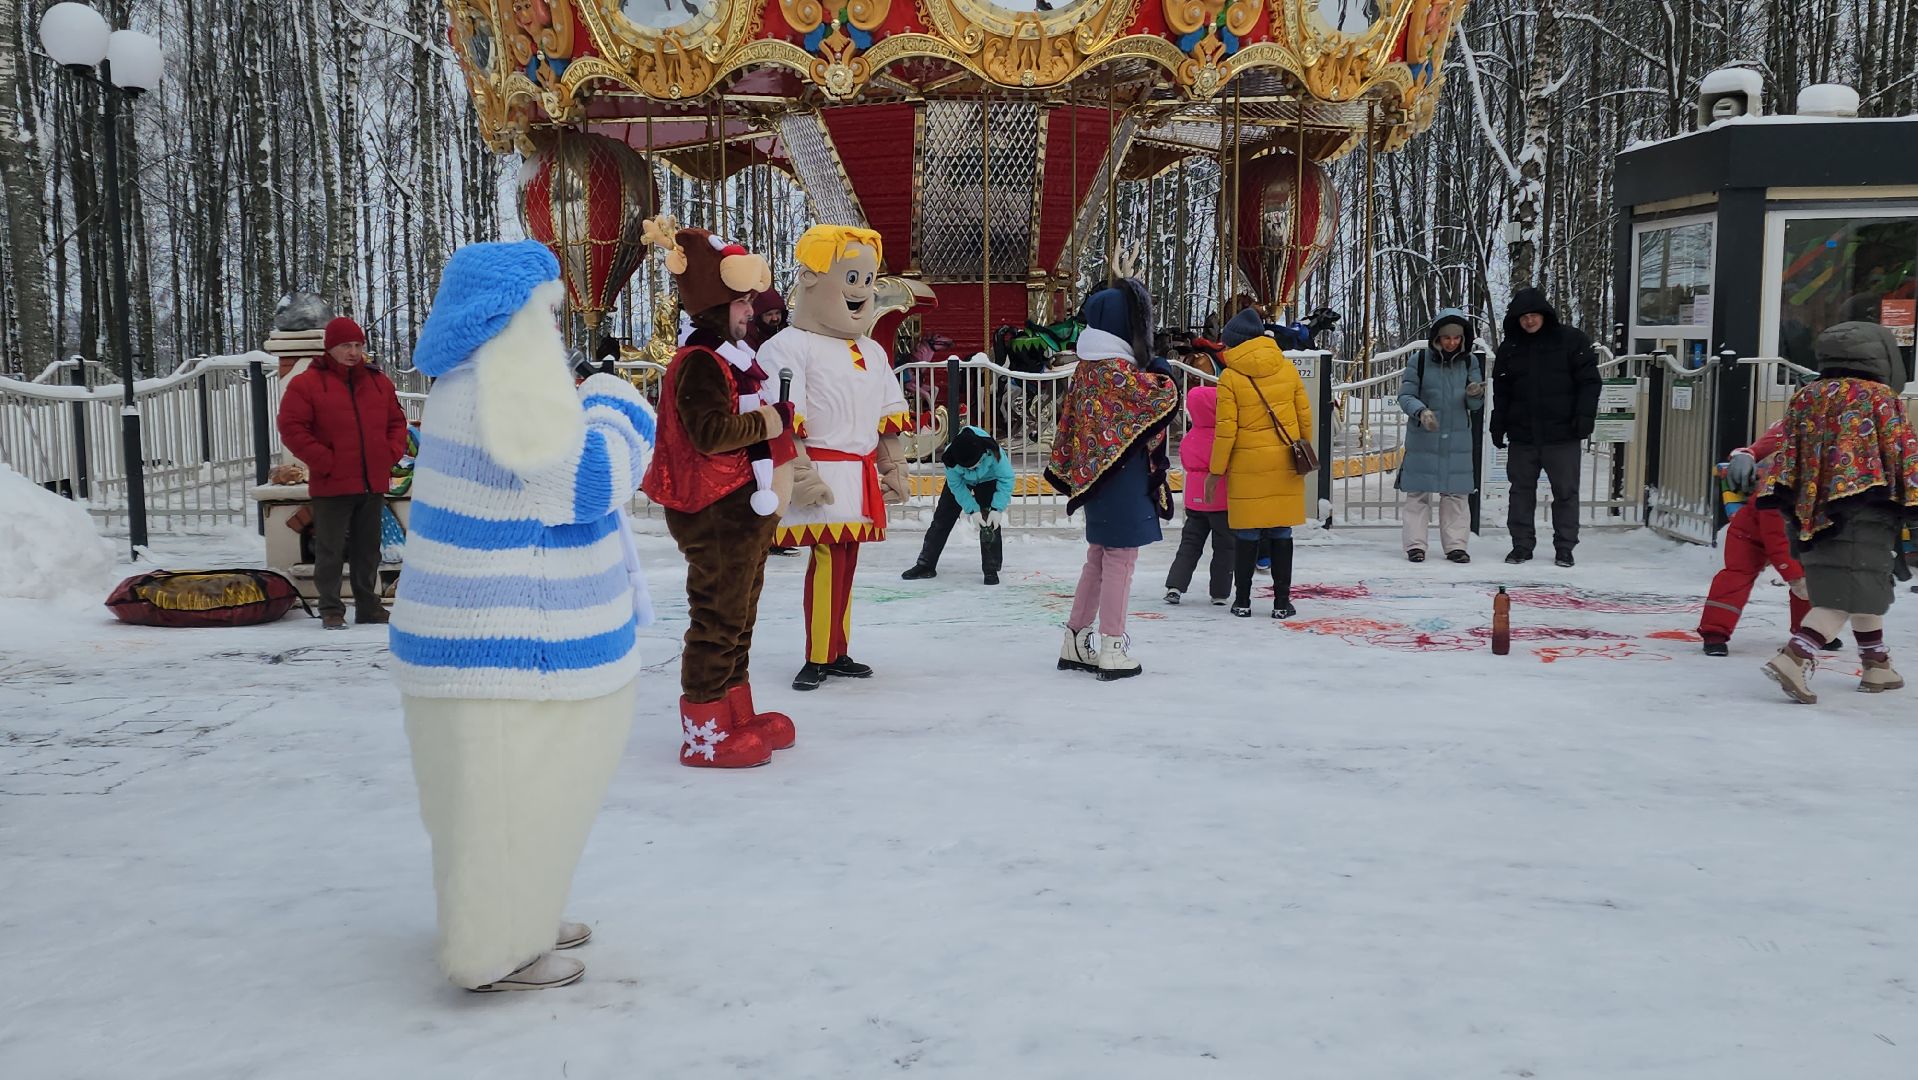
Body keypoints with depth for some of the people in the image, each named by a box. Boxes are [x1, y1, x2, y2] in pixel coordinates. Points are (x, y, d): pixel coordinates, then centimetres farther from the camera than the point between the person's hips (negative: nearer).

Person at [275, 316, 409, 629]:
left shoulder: (379, 383, 11)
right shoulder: (306, 384, -4)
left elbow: (397, 421, 19)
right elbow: (291, 429, -9)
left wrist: (392, 452, 1)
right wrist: (325, 461, -14)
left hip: (374, 484, 5)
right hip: (331, 486, -4)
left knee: (368, 550, 13)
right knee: (330, 550, 1)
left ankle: (369, 606, 22)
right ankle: (331, 610, 10)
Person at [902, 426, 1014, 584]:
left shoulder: (993, 452, -41)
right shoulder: (950, 458, -37)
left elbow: (1007, 479, -28)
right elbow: (956, 486, -23)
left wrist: (997, 509, -33)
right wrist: (972, 510, -29)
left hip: (988, 480, -1)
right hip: (960, 481, 1)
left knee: (991, 523, -15)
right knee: (941, 520, 2)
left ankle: (991, 570, -5)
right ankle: (925, 565, 12)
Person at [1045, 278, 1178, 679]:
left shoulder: (1085, 367, 9)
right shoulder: (1119, 368, -17)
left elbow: (1068, 422, 13)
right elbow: (1163, 400, -16)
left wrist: (1065, 470, 19)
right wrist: (1163, 375, 4)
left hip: (1094, 477, 9)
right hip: (1123, 478, -9)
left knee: (1099, 558, 17)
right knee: (1120, 559, -2)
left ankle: (1076, 640, 24)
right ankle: (1113, 649, 2)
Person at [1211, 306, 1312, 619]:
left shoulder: (1230, 376, -7)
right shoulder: (1287, 367, 3)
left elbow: (1226, 429, -9)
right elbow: (1305, 416, 8)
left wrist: (1216, 470, -2)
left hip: (1247, 466, -3)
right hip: (1285, 465, 3)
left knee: (1246, 535, 6)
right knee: (1281, 533, 7)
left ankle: (1242, 601, 12)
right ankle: (1282, 602, 10)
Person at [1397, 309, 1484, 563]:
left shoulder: (1470, 362, 2)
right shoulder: (1420, 361, -6)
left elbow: (1476, 405, 3)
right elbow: (1405, 395, -4)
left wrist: (1475, 395, -21)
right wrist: (1421, 411, -23)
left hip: (1458, 440, 2)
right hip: (1422, 439, -2)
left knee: (1457, 493, 5)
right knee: (1418, 493, 2)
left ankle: (1456, 544, 14)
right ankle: (1415, 544, 9)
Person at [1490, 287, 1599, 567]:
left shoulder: (1572, 340, -1)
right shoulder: (1510, 347, 9)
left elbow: (1589, 381, -2)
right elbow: (1501, 391, 13)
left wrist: (1585, 415, -11)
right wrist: (1498, 425, 8)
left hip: (1562, 433, -3)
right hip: (1522, 434, 3)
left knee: (1566, 491, 3)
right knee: (1521, 491, 7)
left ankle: (1565, 547, 11)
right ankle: (1522, 545, 15)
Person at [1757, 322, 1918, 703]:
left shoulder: (1804, 397, 14)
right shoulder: (1880, 397, -2)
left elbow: (1788, 456, 14)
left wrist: (1795, 513, 18)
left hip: (1813, 511, 7)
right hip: (1862, 515, -7)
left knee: (1866, 590, 21)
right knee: (1847, 597, -9)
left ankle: (1877, 666, 29)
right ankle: (1794, 658, -26)